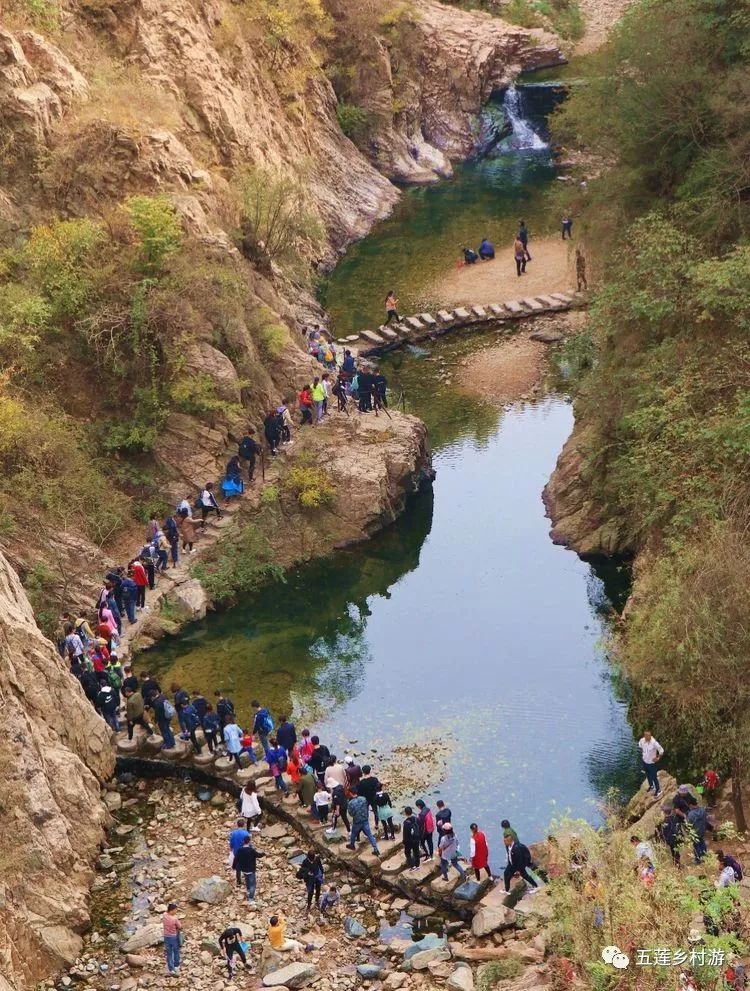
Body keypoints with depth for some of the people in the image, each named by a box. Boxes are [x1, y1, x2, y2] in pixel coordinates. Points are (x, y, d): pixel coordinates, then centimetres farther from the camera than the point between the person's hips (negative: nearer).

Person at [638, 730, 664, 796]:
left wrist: (658, 758, -12)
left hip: (652, 762, -5)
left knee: (654, 777, 8)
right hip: (644, 761, 5)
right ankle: (651, 785, 52)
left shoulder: (654, 742, -31)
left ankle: (657, 789, 30)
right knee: (648, 775, 26)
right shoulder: (641, 740, -17)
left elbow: (661, 750, -17)